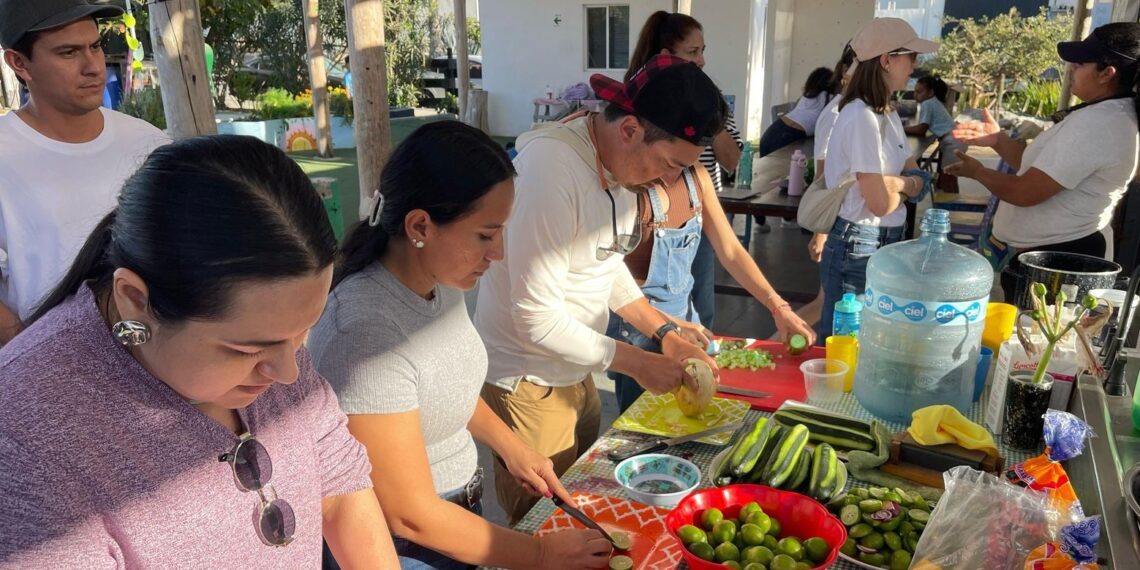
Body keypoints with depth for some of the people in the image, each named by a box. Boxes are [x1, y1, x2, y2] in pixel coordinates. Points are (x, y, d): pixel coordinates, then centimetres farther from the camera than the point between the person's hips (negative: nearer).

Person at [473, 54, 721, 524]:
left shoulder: (622, 162, -1)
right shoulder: (551, 166, -28)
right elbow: (537, 318, -27)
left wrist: (665, 333, 3)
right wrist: (635, 362, -17)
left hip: (575, 371, 8)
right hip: (527, 383, -8)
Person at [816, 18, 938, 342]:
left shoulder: (887, 114, 10)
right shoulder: (862, 118, -20)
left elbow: (919, 179, 9)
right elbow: (880, 203, -23)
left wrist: (892, 183, -12)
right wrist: (905, 186, -2)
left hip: (886, 243, 9)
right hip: (858, 248, -9)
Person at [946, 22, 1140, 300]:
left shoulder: (1094, 124, -25)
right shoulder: (1115, 115, 11)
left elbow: (1024, 192, -25)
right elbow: (1040, 167, 14)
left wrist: (977, 171, -7)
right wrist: (998, 140, 2)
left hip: (1051, 257, -11)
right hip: (1065, 250, 11)